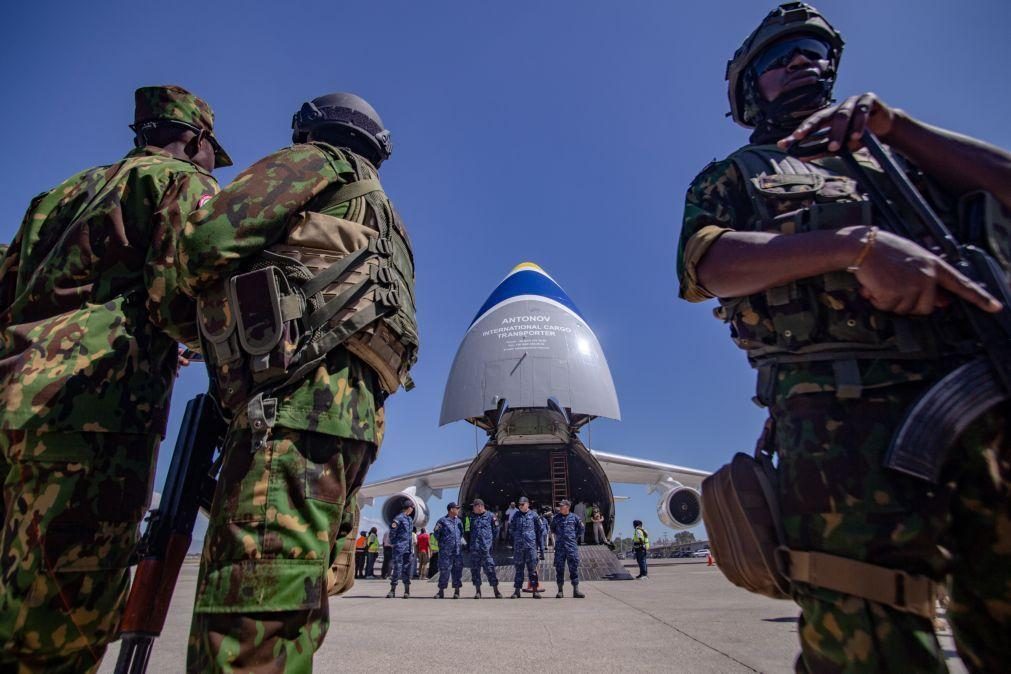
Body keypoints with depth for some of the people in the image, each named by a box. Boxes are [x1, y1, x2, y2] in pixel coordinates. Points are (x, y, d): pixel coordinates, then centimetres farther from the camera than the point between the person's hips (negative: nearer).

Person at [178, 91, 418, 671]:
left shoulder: (323, 160, 12)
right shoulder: (383, 223, 36)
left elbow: (209, 239, -2)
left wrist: (209, 311, 18)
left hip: (302, 395, -9)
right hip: (355, 409, 9)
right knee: (281, 623, 10)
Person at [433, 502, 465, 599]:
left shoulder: (459, 521, 14)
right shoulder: (442, 521, -3)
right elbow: (436, 534, 0)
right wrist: (442, 542, -6)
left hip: (458, 550, 5)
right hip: (445, 551, -5)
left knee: (457, 570, 5)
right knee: (444, 571, -2)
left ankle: (457, 591, 14)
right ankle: (441, 591, 10)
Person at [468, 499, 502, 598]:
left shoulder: (490, 516, 0)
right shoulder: (472, 517, 13)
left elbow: (496, 530, 5)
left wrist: (490, 541, 2)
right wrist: (469, 543, 14)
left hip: (486, 548, -4)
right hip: (474, 548, 4)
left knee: (490, 568, -4)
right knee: (475, 569, 6)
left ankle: (496, 590, 6)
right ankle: (478, 591, 16)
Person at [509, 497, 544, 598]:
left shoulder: (533, 515, 3)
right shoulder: (515, 515, 8)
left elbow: (539, 531, 8)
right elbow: (511, 529, 13)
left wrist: (541, 546, 6)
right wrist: (512, 546, 10)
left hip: (531, 545, -2)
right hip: (518, 546, 2)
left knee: (532, 568, 0)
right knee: (519, 568, 7)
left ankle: (535, 590, 8)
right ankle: (517, 590, 14)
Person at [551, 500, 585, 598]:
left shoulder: (574, 517, 1)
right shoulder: (556, 518, 4)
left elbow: (581, 529, 14)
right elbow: (552, 529, 21)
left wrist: (576, 537, 10)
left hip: (572, 546, -1)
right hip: (559, 546, 1)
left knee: (574, 568, 0)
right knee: (559, 568, 3)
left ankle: (576, 590, 7)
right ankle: (560, 591, 11)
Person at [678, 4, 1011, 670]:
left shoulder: (892, 156, 31)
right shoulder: (734, 175, 18)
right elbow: (704, 264, -3)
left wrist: (891, 122, 11)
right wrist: (857, 243, -15)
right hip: (842, 414, -4)